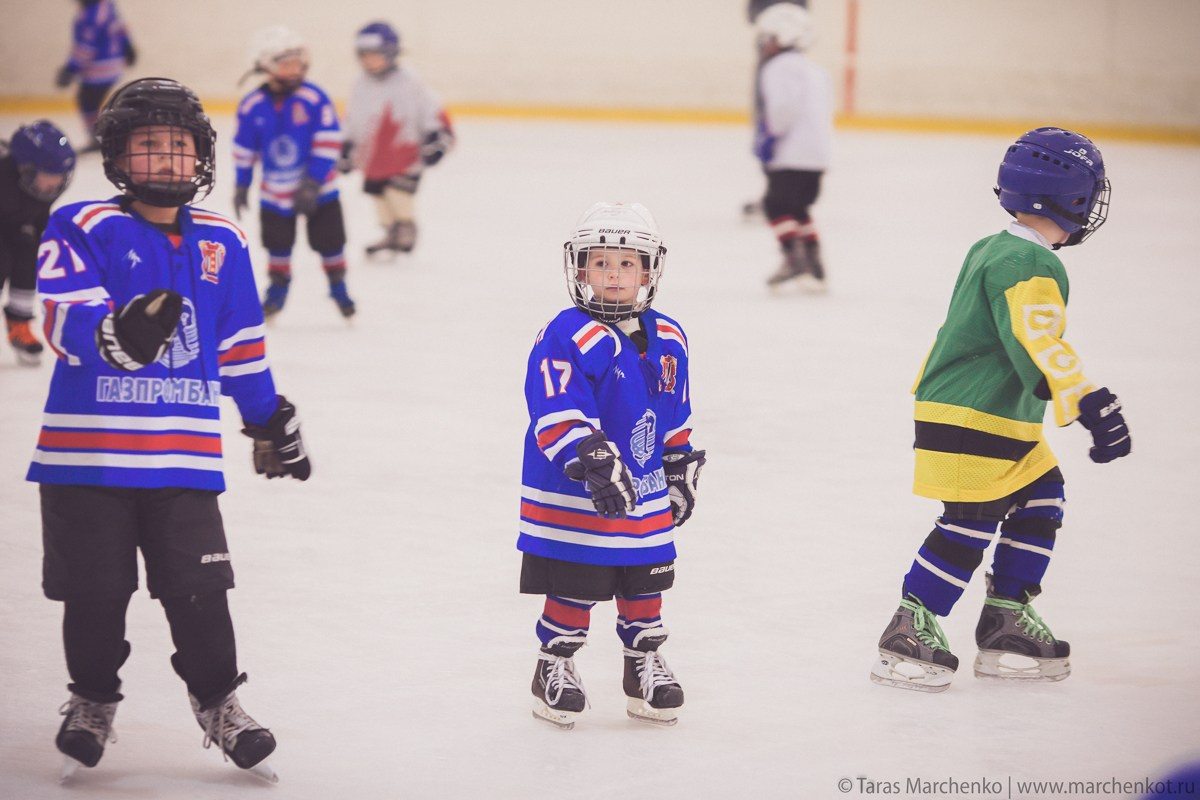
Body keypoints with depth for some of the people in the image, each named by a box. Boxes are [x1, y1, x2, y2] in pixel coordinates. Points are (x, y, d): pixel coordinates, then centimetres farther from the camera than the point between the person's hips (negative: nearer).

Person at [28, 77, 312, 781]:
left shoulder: (222, 244, 10)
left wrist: (273, 421, 27)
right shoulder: (84, 229, -4)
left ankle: (219, 703, 18)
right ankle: (93, 700, 28)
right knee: (95, 591, 6)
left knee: (199, 589, -1)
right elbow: (65, 319, -19)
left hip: (185, 457, 2)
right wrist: (115, 333, -39)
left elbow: (241, 346, 21)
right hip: (87, 451, -2)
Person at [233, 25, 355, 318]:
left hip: (319, 190, -1)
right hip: (275, 193, 1)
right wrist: (241, 186, 7)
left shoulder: (314, 99, -16)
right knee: (277, 242, 12)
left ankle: (338, 285, 27)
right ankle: (278, 285, 34)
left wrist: (313, 183, -21)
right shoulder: (252, 106, -9)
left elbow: (329, 141, -16)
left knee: (329, 239, 6)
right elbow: (244, 149, 3)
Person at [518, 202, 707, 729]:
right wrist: (592, 460, -37)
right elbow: (559, 413, -27)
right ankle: (555, 668, 19)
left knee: (644, 585, 14)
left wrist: (680, 470, 20)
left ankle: (644, 665, 30)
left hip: (646, 497, 6)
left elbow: (675, 419, 19)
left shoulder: (668, 341, 7)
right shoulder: (567, 338, -16)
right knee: (573, 589, 2)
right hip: (572, 500, -6)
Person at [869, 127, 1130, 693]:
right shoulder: (1029, 265, -20)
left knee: (1040, 501, 13)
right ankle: (909, 632, -3)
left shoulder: (991, 250, 13)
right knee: (970, 525, -9)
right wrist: (1087, 403, -41)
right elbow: (1037, 345, -33)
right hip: (969, 422, -11)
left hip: (1003, 421, 11)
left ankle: (1007, 621, 16)